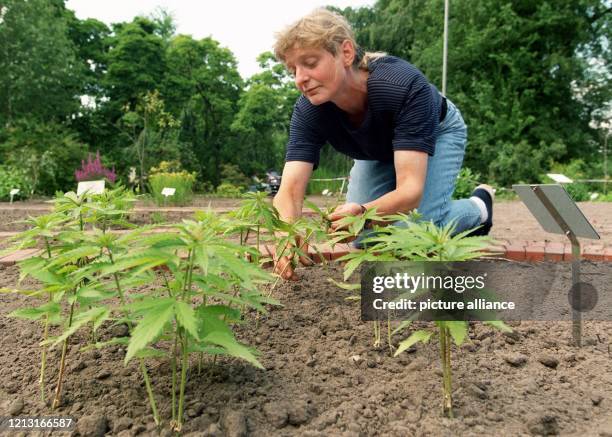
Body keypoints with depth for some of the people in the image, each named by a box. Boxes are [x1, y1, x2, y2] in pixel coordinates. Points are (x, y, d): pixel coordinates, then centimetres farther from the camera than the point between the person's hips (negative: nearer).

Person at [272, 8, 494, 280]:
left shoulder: (405, 86, -43)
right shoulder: (307, 111, -31)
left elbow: (411, 189, -47)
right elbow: (290, 190, -38)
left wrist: (363, 213, -67)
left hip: (436, 133, -3)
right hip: (378, 151, 4)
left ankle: (478, 209, 9)